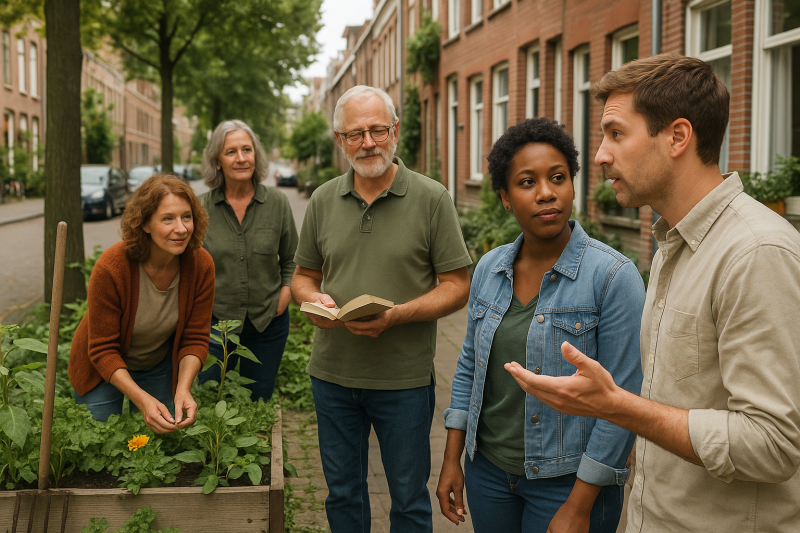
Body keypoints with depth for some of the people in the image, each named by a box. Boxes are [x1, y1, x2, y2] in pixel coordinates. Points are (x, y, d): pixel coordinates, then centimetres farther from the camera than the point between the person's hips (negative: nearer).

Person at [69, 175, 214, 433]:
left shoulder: (201, 264, -22)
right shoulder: (111, 267, -32)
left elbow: (195, 339, -13)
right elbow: (103, 349, -25)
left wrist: (183, 388, -30)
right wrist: (141, 399, -37)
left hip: (160, 367, 3)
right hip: (105, 370, -3)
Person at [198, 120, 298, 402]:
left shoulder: (277, 203, -3)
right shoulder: (201, 207, -4)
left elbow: (291, 260, 8)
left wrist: (286, 293, -5)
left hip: (268, 324, 1)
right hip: (215, 321, 0)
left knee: (258, 406, 14)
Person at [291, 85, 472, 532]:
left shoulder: (431, 198, -7)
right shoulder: (324, 200, 5)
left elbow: (457, 286, -7)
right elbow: (304, 275, 14)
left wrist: (395, 316, -21)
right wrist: (313, 299, -10)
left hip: (404, 379, -3)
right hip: (332, 374, 4)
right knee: (342, 492, 18)